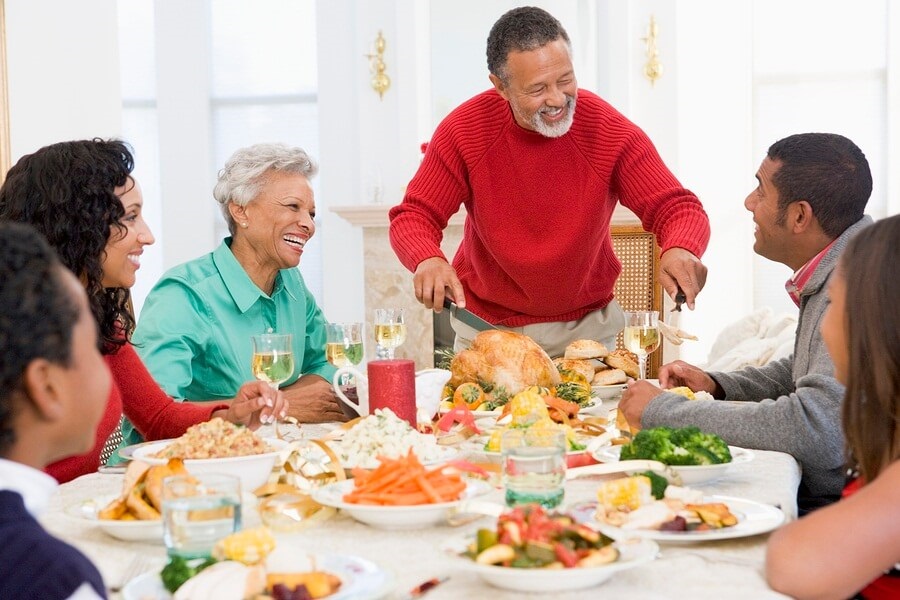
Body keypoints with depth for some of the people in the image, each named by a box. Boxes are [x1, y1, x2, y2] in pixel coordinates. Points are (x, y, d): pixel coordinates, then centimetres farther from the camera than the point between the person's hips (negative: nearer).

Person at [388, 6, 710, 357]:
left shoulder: (609, 131, -19)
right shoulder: (465, 130, -17)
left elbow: (679, 209, -18)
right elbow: (412, 218, -14)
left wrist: (680, 249, -43)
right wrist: (427, 260, -38)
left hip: (585, 325, 0)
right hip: (486, 325, 0)